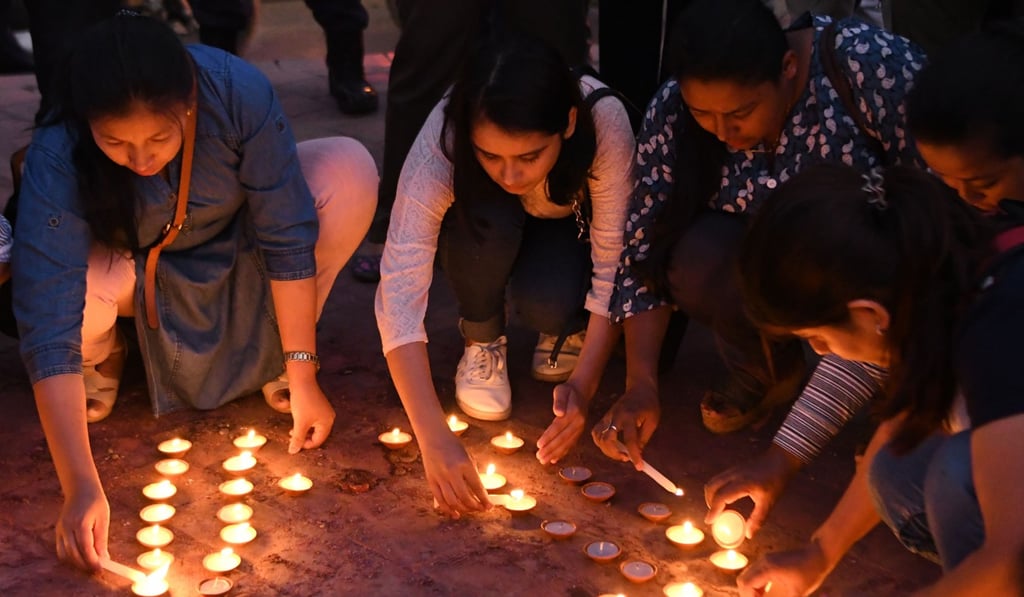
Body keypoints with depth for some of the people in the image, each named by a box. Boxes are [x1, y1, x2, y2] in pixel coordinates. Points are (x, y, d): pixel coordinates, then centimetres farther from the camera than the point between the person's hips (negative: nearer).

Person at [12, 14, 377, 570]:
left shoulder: (239, 93, -34)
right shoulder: (56, 158, -35)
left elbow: (287, 237, -25)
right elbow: (49, 330, -38)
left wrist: (302, 377, -23)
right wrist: (83, 489, -43)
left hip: (234, 247, 1)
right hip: (129, 268, -1)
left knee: (350, 172, -26)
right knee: (41, 286, -36)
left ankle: (279, 351, -4)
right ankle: (101, 357, 3)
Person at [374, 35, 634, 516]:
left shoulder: (604, 123, -37)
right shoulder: (440, 142, -37)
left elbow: (614, 267, -28)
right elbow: (399, 294, -42)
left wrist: (583, 382, -40)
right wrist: (435, 440, -50)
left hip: (568, 227, 0)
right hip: (484, 232, 1)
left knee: (548, 303, -33)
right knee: (484, 217, -35)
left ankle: (566, 329, 4)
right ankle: (482, 341, -7)